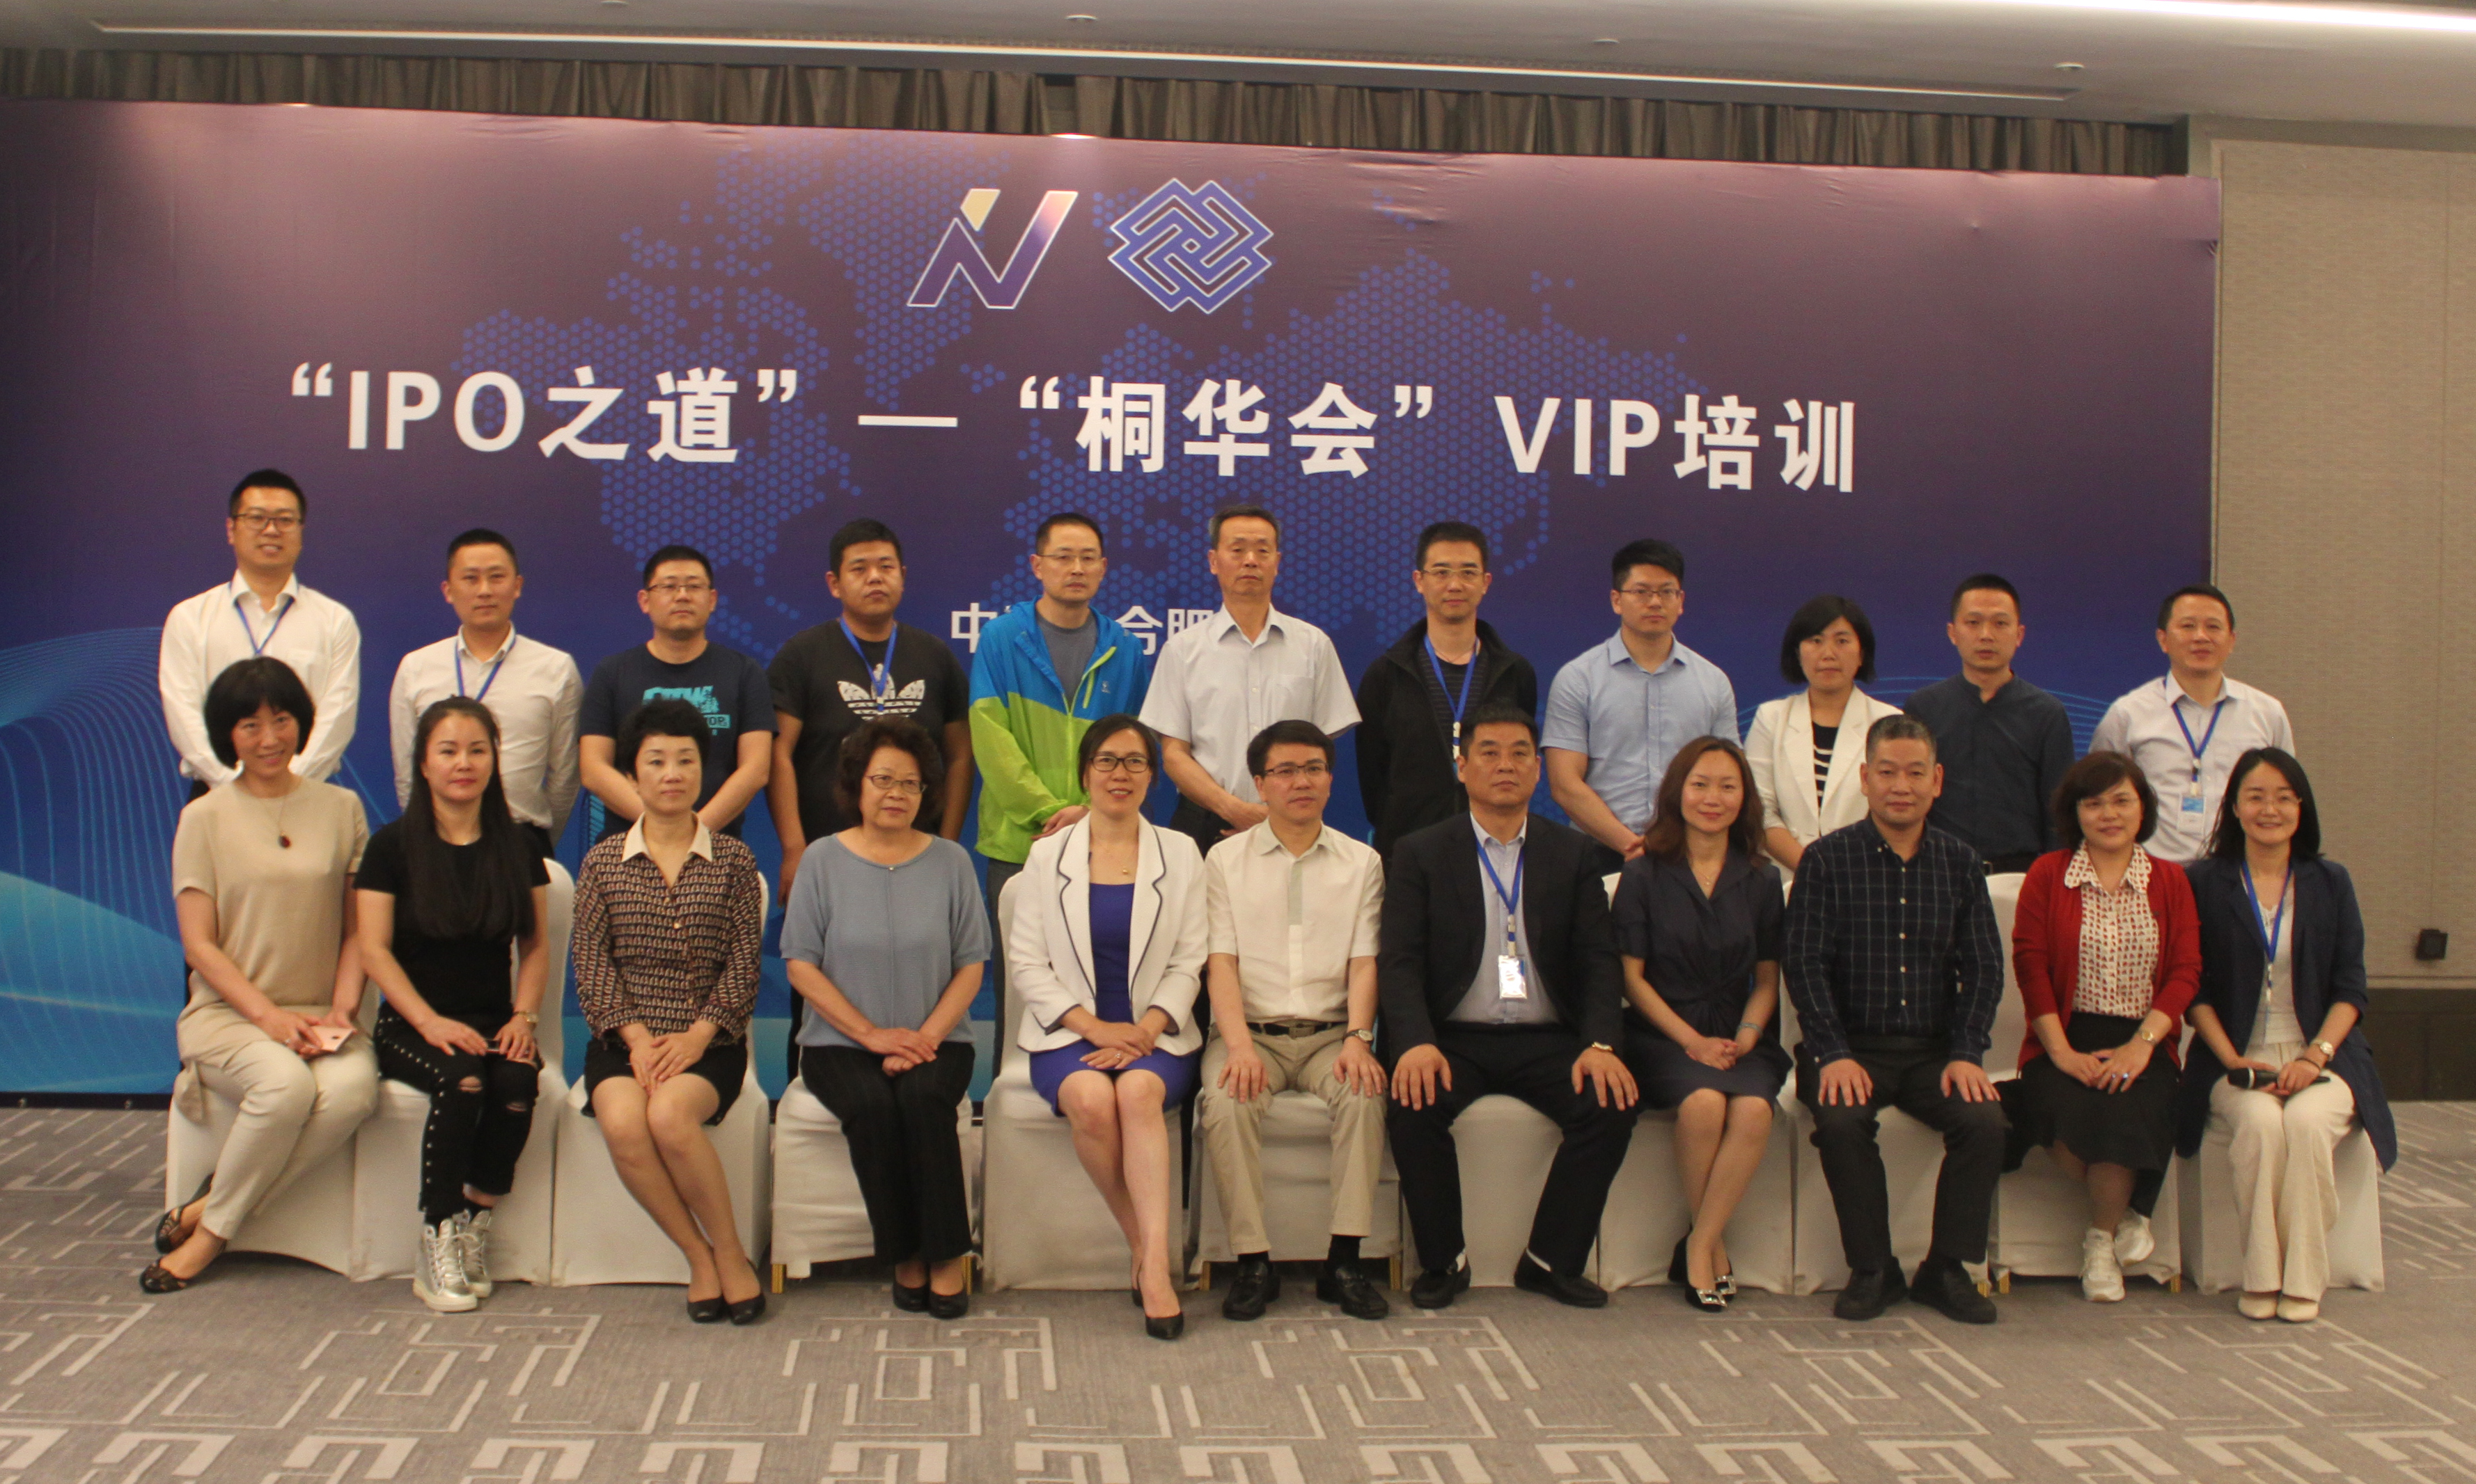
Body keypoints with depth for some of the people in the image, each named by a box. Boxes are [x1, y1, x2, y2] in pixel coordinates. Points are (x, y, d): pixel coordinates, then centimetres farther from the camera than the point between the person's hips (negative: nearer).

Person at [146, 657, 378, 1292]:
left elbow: (357, 928, 10)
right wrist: (267, 1014, -13)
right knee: (287, 1084, -35)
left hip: (319, 1012, 2)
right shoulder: (205, 818, 4)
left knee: (354, 1088, -31)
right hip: (227, 1011, -2)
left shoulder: (340, 808, 10)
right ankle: (220, 1211, -9)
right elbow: (198, 943, 0)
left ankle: (208, 1219, -15)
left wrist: (341, 1008, -6)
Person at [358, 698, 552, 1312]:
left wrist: (523, 1016, -7)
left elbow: (536, 946, 11)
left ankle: (476, 1220, -14)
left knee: (519, 1081, -31)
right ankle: (438, 1239, -23)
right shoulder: (394, 844, 2)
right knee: (462, 1077, -33)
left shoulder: (518, 846, 11)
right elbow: (374, 949, -3)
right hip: (412, 1024, -2)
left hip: (495, 1022, 2)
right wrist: (430, 1020, -16)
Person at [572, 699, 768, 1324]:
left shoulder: (733, 860, 6)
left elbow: (744, 962, 0)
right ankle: (699, 1256, -13)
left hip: (708, 1042, -2)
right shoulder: (603, 861, 10)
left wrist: (697, 1036, -13)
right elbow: (591, 962, 2)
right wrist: (636, 1036, -12)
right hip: (624, 1038, 2)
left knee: (670, 1115, -32)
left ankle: (731, 1254, -14)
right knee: (622, 1123, -30)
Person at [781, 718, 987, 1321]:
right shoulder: (824, 860, 4)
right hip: (840, 1044, 0)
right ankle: (904, 1256, -15)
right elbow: (801, 965, -1)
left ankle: (945, 1257, -20)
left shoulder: (950, 862, 7)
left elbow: (971, 965, 4)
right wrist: (871, 1034, -11)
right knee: (873, 1107, -30)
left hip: (935, 1042, 0)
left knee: (923, 1098, -31)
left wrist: (926, 1036, -11)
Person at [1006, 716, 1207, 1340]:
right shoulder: (1048, 856, 9)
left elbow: (1189, 963, 5)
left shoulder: (1180, 854, 11)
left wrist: (1146, 1030, -13)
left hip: (1155, 1034, 0)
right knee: (1092, 1101, -33)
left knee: (1139, 1091, -34)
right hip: (1068, 1032, 0)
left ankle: (1156, 1265, -36)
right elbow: (1026, 962, 3)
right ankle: (1144, 1248, -16)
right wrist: (1093, 1027, -10)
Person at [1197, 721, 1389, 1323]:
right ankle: (1252, 1262, -21)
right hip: (1251, 1031, -1)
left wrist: (1357, 1038, -15)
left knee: (1364, 1093, -31)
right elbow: (1221, 962, -1)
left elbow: (1364, 963, 4)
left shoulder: (1361, 862, 12)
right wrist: (1239, 1045, -18)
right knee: (1226, 1101, -32)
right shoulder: (1225, 860, 8)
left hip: (1330, 1033, 1)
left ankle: (1343, 1261, -23)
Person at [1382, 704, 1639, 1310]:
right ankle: (1443, 1262, -7)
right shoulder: (1419, 853, 6)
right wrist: (1416, 1043, -22)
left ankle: (1551, 1260, -6)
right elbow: (1399, 962, -4)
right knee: (1413, 1107, -30)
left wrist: (1600, 1043, -14)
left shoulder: (1571, 853, 11)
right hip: (1454, 1038, -1)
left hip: (1547, 1040, 2)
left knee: (1612, 1105, -24)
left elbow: (1598, 960, 5)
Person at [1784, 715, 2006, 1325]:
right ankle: (1872, 1270, -11)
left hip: (1935, 1050, 2)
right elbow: (1805, 964, -5)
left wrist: (1966, 1054, -7)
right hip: (1852, 1047, -2)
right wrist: (1833, 1055, -16)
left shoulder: (1961, 864, 9)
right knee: (1841, 1120, -31)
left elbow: (1982, 968, 7)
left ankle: (1946, 1269, -5)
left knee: (1984, 1120, -25)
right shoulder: (1827, 859, 0)